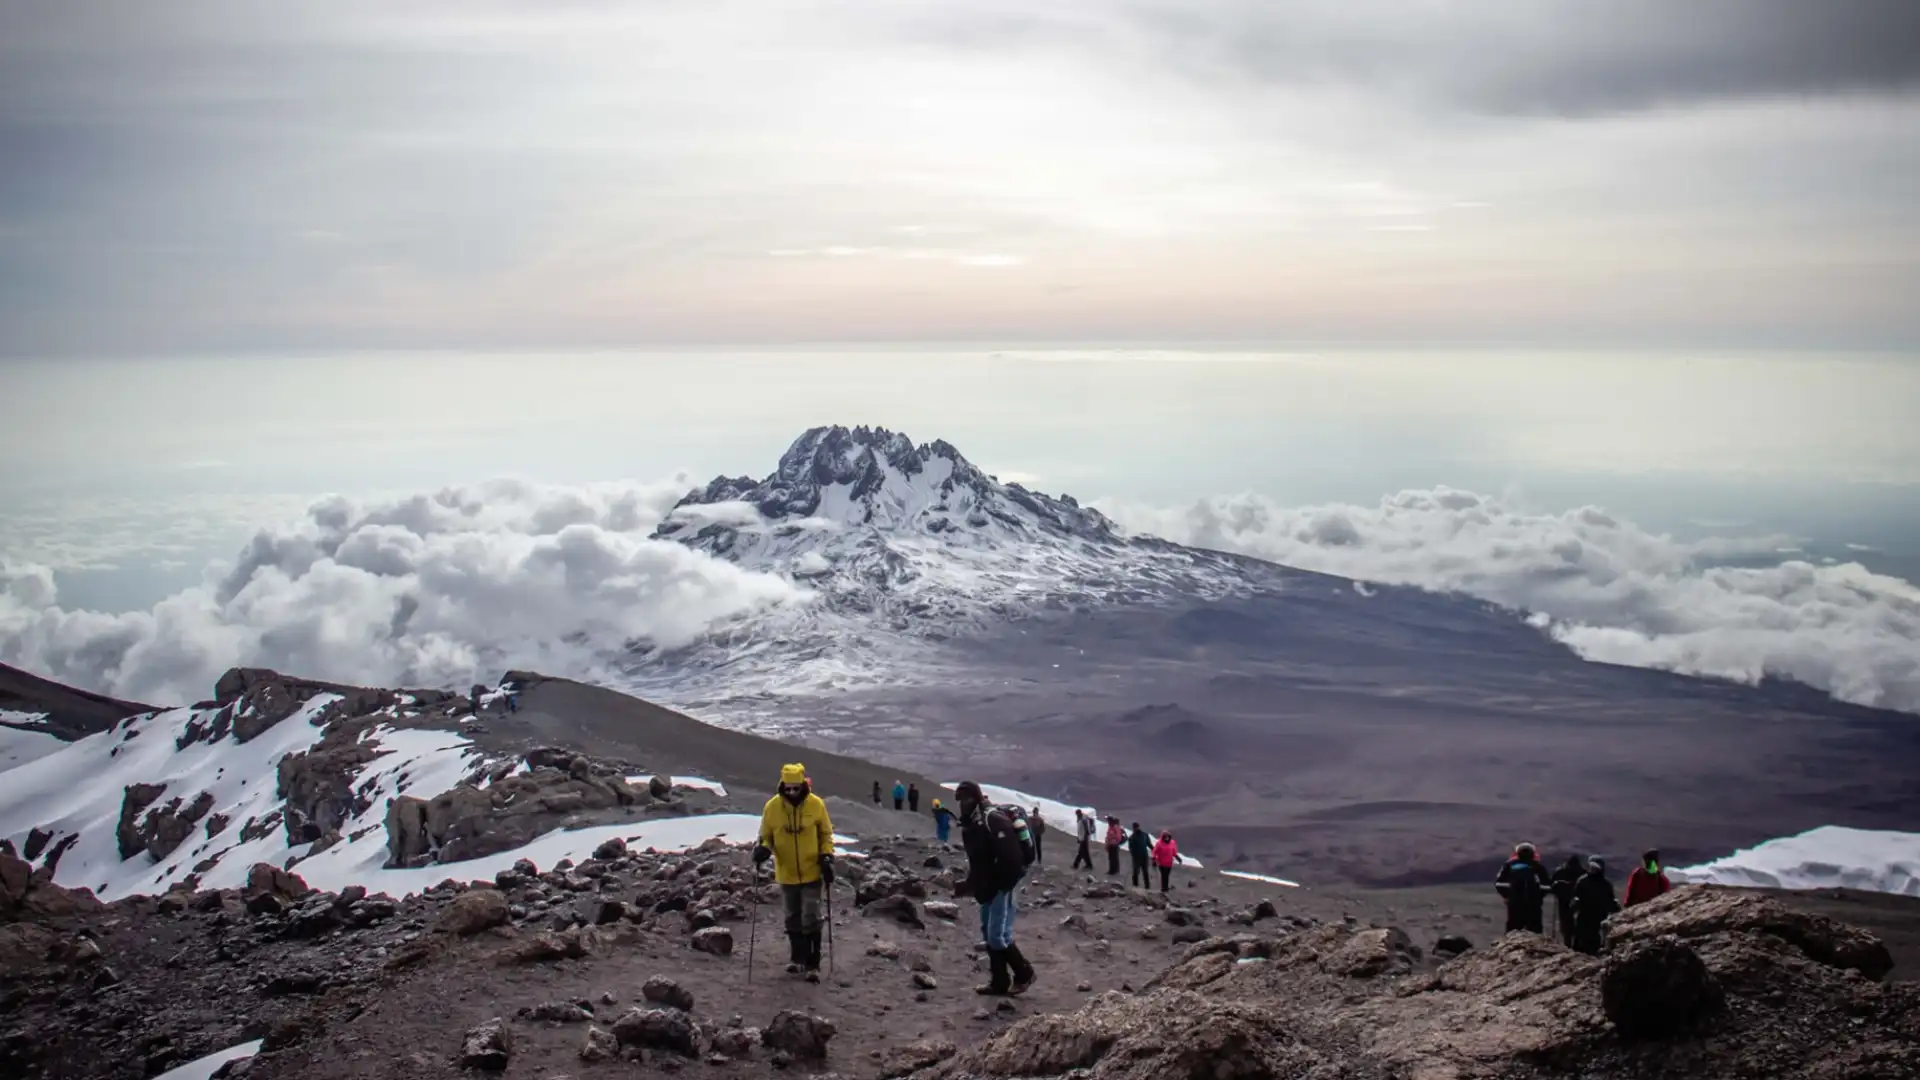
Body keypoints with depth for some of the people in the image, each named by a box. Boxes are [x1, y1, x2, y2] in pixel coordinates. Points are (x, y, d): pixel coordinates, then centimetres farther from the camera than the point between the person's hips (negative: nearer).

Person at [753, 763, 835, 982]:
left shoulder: (816, 804, -11)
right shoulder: (772, 806, -9)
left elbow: (826, 834, 2)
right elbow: (766, 836, 2)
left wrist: (826, 856, -10)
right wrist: (763, 849, -18)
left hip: (811, 873, -2)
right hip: (786, 874, 2)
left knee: (811, 919, -5)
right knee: (793, 919, 15)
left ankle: (813, 964, 3)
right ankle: (798, 957, 31)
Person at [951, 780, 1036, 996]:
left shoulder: (993, 820, -20)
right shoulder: (970, 823, 10)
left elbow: (1010, 858, -25)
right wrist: (969, 883, 8)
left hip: (1003, 885, -10)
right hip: (989, 886, 10)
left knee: (997, 936, -10)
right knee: (988, 934, 12)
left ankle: (1024, 973, 7)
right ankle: (1000, 982, 19)